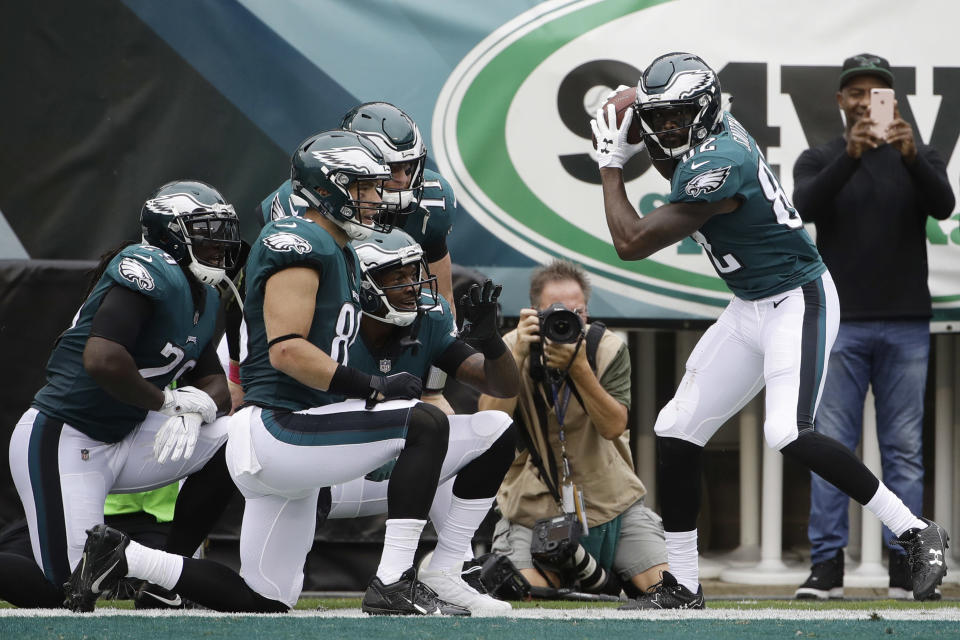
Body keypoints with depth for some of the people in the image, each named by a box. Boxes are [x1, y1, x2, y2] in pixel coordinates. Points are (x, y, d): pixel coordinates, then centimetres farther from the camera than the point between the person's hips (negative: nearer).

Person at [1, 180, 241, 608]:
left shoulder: (203, 299, 12)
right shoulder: (150, 272, -18)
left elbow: (215, 384, 14)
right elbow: (102, 360, -32)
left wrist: (195, 409, -11)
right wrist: (168, 401, -17)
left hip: (119, 442, 9)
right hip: (57, 443, -9)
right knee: (71, 595, -15)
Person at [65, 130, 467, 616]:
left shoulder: (340, 254, 21)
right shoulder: (300, 243, -11)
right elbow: (286, 350, -22)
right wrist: (373, 389, -21)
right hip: (281, 431, -11)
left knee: (265, 602, 13)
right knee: (427, 424, -20)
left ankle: (123, 558, 17)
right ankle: (393, 585, -21)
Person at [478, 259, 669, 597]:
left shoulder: (609, 349, -7)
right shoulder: (510, 348, -8)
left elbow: (613, 427, -19)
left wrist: (579, 368, -31)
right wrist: (518, 356, -27)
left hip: (608, 498, 1)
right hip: (534, 504, -1)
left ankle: (606, 578, 23)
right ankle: (559, 579, 14)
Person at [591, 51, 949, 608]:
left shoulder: (719, 166, -25)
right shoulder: (717, 128, 1)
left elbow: (631, 243, -20)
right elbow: (682, 174, 26)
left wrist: (610, 165, -9)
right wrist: (636, 144, 6)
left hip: (797, 303, -10)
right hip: (750, 311, 10)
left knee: (789, 433, -27)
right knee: (678, 432, 7)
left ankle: (917, 535, -16)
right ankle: (682, 588, 15)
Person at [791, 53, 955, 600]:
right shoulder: (819, 161, 6)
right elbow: (807, 206, -16)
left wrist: (911, 154, -31)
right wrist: (851, 155, -31)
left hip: (906, 325, 1)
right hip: (840, 325, -1)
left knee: (905, 449, 2)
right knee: (833, 446, -3)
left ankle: (905, 565, 4)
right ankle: (828, 565, -3)